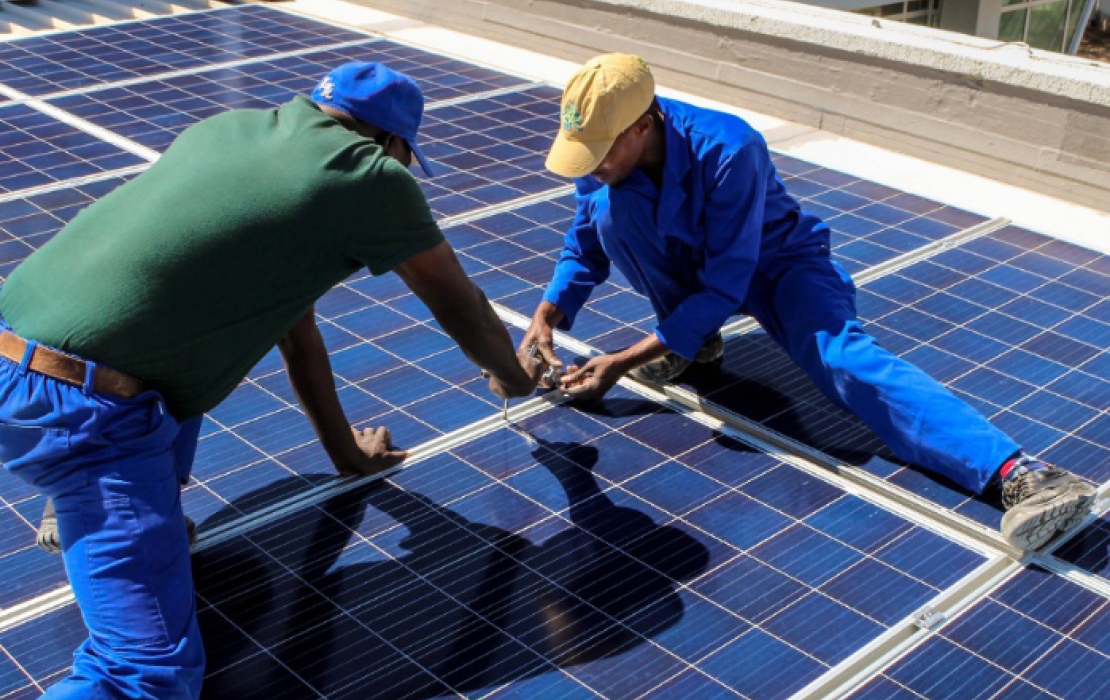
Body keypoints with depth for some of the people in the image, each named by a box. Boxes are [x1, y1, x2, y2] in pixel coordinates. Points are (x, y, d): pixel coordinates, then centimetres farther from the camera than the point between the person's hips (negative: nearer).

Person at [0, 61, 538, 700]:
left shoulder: (231, 127, 20)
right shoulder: (371, 175, 0)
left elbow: (292, 320, 30)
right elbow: (461, 307, 16)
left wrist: (345, 448, 40)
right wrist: (514, 377, 38)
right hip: (82, 409, -9)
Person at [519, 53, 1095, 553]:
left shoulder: (726, 151, -35)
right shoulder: (601, 146, -17)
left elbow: (725, 287, -33)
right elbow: (586, 248, -3)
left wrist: (624, 363, -35)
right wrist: (545, 318, -21)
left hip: (774, 263, -5)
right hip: (686, 265, 5)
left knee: (840, 356, -35)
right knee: (610, 208, -25)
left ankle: (1017, 473, -48)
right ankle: (694, 343, -5)